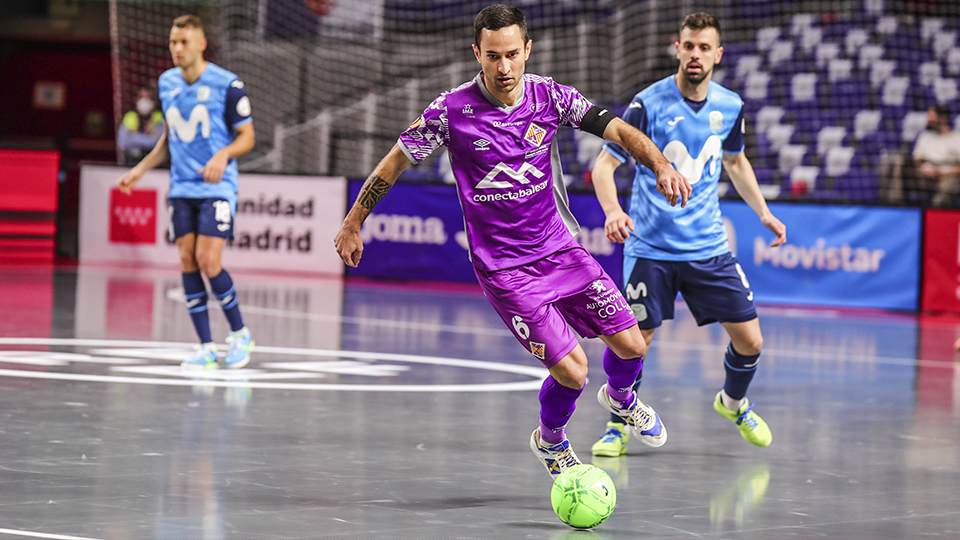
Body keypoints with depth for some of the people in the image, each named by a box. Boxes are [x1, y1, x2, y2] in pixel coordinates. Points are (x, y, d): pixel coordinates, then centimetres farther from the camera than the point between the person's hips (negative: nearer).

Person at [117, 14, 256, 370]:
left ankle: (240, 334, 5)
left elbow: (247, 136, -4)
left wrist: (223, 155, -23)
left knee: (208, 260, -15)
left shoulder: (227, 85, -10)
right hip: (181, 187, 5)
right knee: (187, 260, -3)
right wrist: (140, 169, 16)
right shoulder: (167, 83, 8)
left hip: (217, 187, -5)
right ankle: (206, 348, 3)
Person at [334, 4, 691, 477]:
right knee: (571, 371, -12)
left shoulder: (550, 96, -6)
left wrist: (660, 164, -27)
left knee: (631, 344, 4)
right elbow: (395, 163, -2)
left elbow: (617, 130, -7)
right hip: (503, 268, -4)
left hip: (560, 248, 4)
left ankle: (620, 397, 41)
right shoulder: (452, 110, -14)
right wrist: (352, 224, 6)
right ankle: (550, 441, 22)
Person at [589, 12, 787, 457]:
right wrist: (612, 210, -29)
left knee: (749, 340, 2)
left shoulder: (730, 106, 2)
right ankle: (618, 426, 18)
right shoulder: (648, 104, -12)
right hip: (650, 248, -3)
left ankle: (733, 402, 34)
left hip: (708, 246, 4)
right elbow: (604, 164, -11)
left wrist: (763, 211, 13)